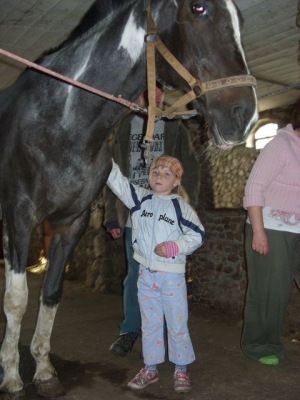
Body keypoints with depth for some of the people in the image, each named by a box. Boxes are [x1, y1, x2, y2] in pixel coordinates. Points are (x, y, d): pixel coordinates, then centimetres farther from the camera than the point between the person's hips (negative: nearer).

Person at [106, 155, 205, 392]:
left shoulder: (181, 206, -6)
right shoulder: (140, 199, 1)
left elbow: (198, 235, -5)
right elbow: (118, 181, -6)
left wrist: (174, 247, -17)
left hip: (172, 274, -3)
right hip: (146, 273, 3)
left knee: (177, 324, 7)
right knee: (150, 324, 14)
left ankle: (181, 370, 23)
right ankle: (150, 368, 28)